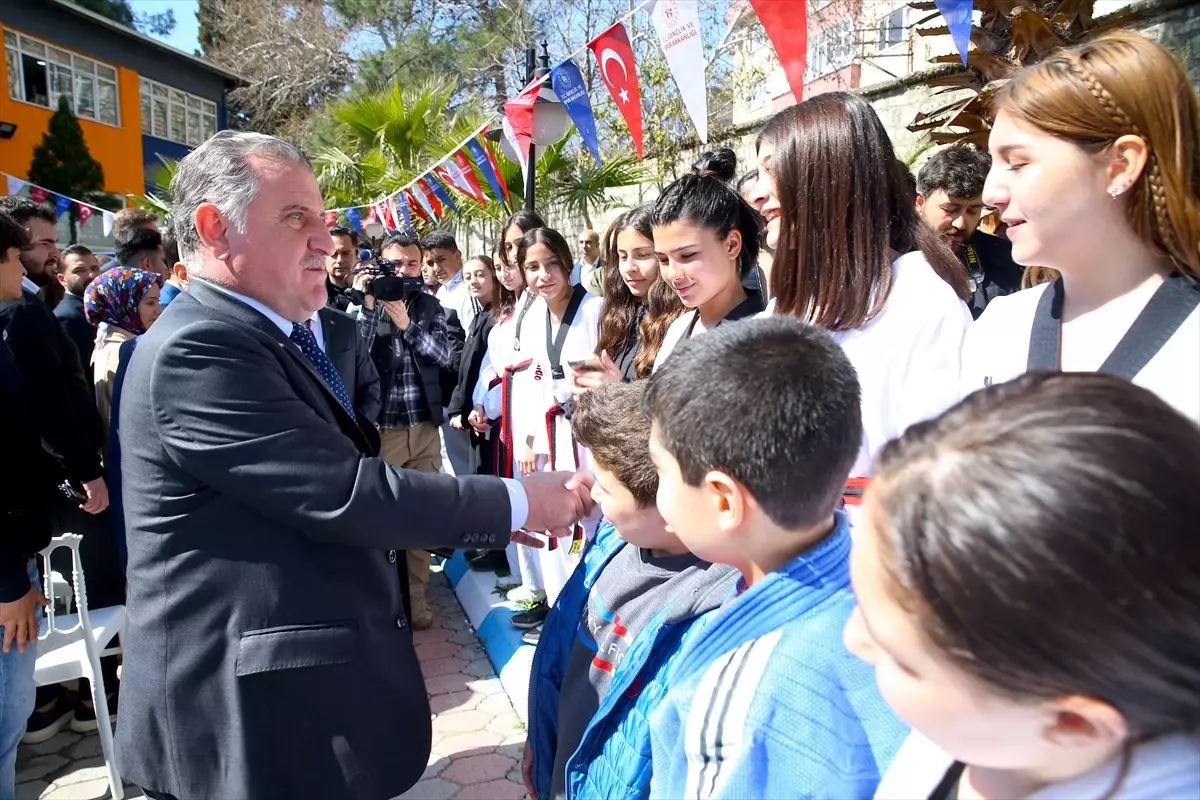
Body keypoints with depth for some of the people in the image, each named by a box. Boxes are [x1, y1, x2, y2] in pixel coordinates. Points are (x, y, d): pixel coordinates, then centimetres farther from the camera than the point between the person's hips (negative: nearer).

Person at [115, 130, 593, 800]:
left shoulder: (273, 339, 10)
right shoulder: (197, 350, -22)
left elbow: (329, 494, 12)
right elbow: (345, 493, -26)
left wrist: (489, 519, 5)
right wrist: (515, 503, -16)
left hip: (305, 678, 9)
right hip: (252, 714, -9)